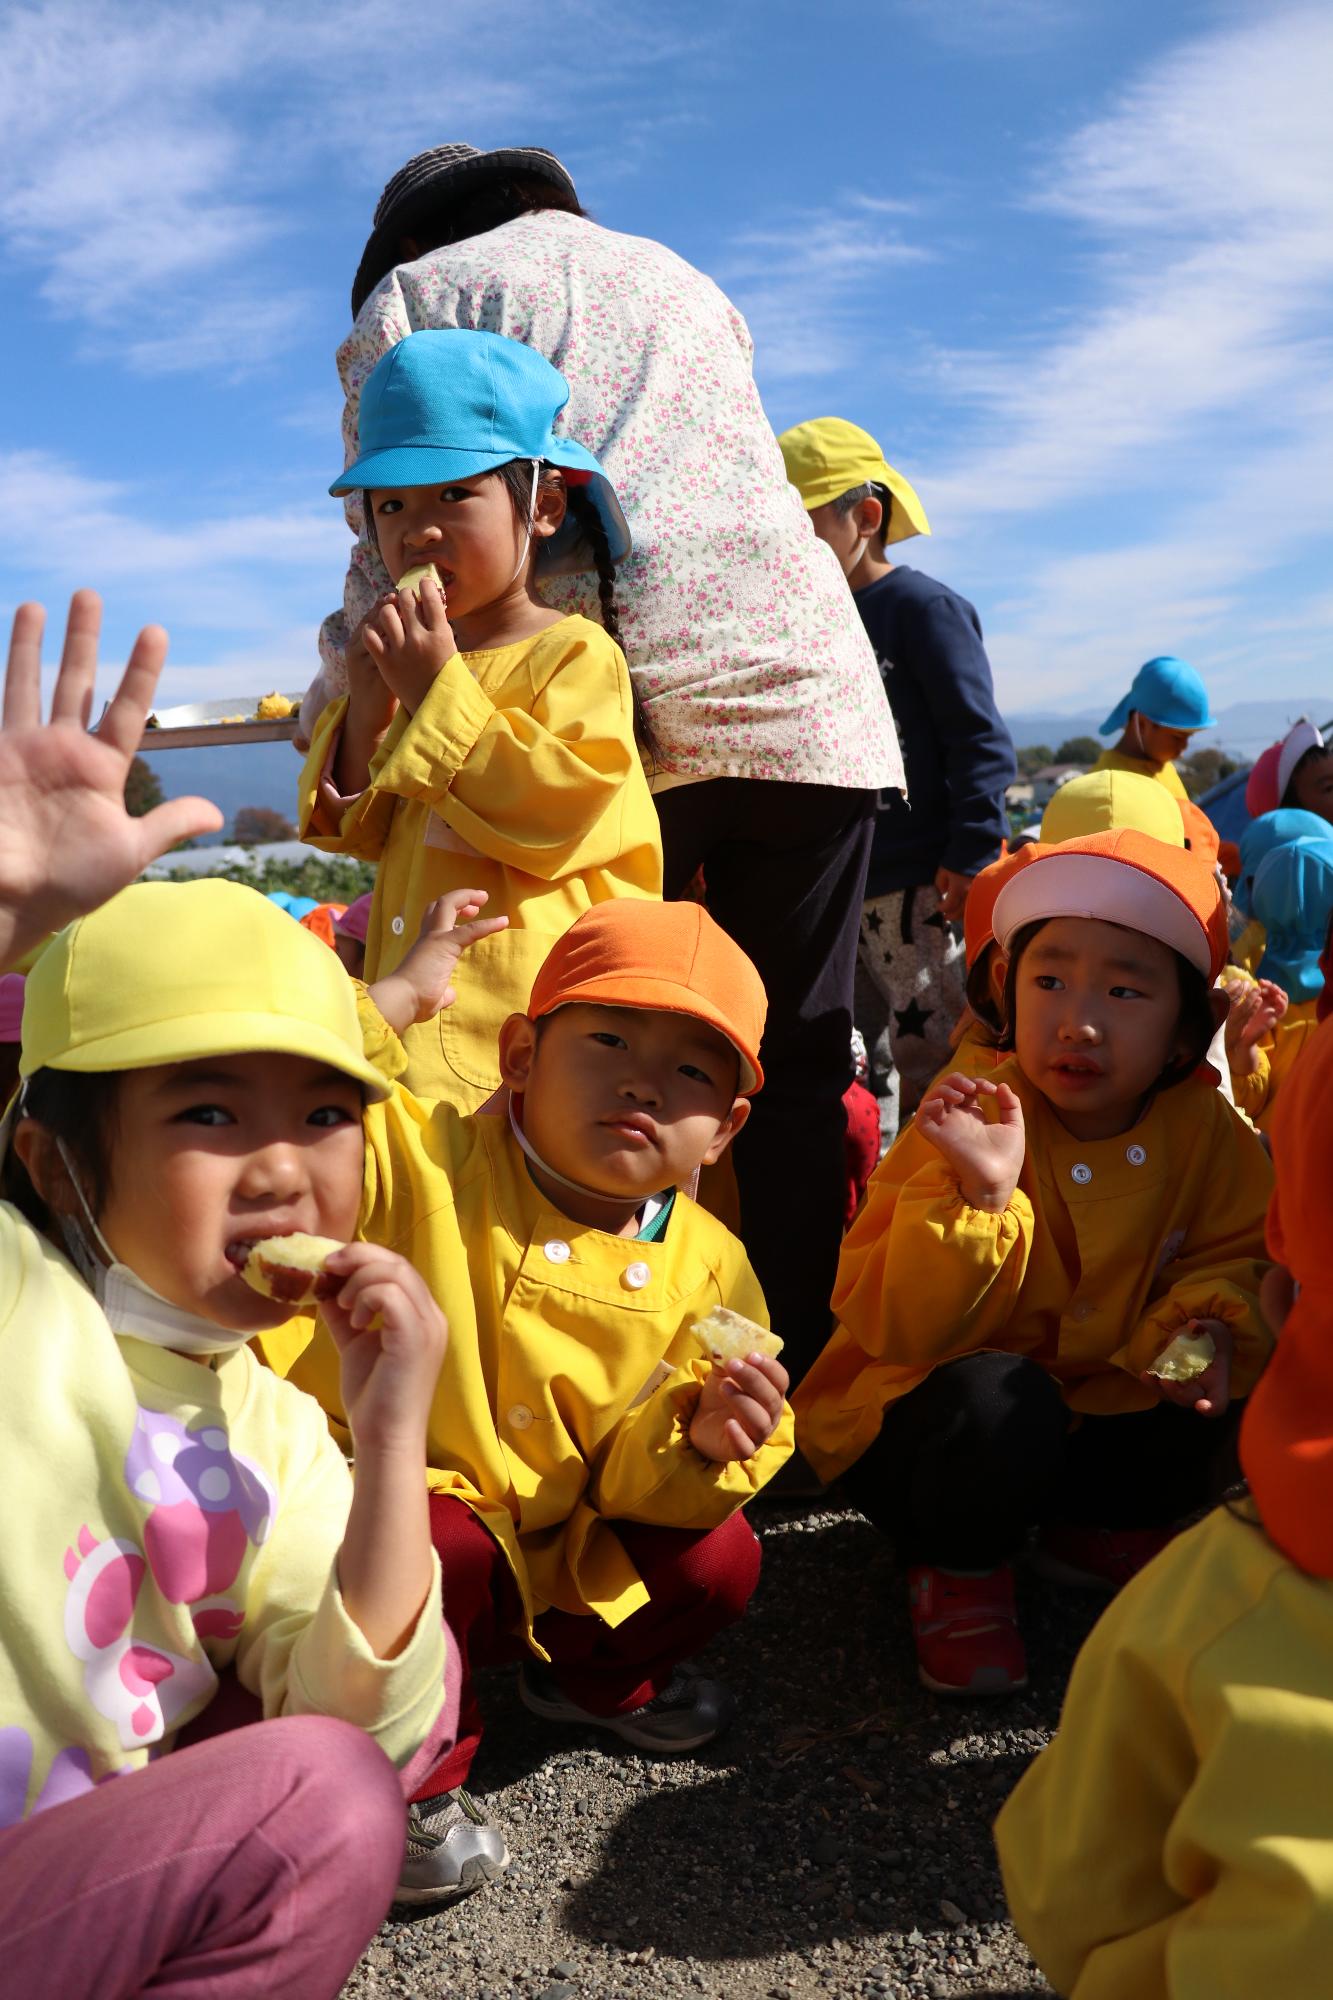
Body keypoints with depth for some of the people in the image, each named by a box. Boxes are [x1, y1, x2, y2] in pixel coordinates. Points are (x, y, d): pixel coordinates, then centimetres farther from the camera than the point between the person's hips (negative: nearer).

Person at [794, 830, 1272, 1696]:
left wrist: (1212, 1319, -21)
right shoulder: (969, 1119, -22)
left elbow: (1237, 1260, 2)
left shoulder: (1206, 1130, -10)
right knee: (1001, 1401, -35)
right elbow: (894, 1330, -25)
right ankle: (960, 1564, -2)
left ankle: (1100, 1525, 12)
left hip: (1103, 1413, 5)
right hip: (927, 1421, -5)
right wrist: (980, 1194, -40)